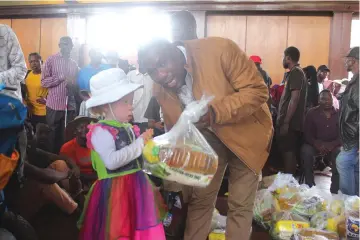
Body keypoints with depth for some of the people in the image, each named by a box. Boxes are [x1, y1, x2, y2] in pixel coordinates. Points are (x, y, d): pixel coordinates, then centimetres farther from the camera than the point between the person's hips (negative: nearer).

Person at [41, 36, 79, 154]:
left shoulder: (74, 64, 13)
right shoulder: (51, 60, 0)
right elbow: (44, 82, -8)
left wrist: (73, 84, -2)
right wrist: (62, 77, -15)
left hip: (71, 106, 3)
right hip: (55, 105, -3)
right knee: (54, 135, 5)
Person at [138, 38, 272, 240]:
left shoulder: (219, 49, -28)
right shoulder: (160, 89, -12)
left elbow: (257, 90, -26)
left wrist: (216, 111, -41)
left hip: (245, 133, -3)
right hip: (207, 138, 4)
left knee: (240, 204, 3)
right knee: (200, 198, 11)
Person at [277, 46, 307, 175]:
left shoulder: (295, 73, -12)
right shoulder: (298, 72, 19)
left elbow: (294, 99, -20)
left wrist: (285, 122, -22)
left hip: (290, 122, -10)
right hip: (292, 121, 10)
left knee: (288, 152, -7)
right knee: (291, 152, 13)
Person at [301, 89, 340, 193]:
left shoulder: (338, 114, 5)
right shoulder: (311, 113, 1)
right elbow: (307, 134, -4)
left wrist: (332, 145, -20)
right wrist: (317, 144, -23)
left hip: (333, 146, 1)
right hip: (315, 145, 0)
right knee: (306, 151, -33)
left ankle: (334, 190, -21)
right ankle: (310, 187, -22)